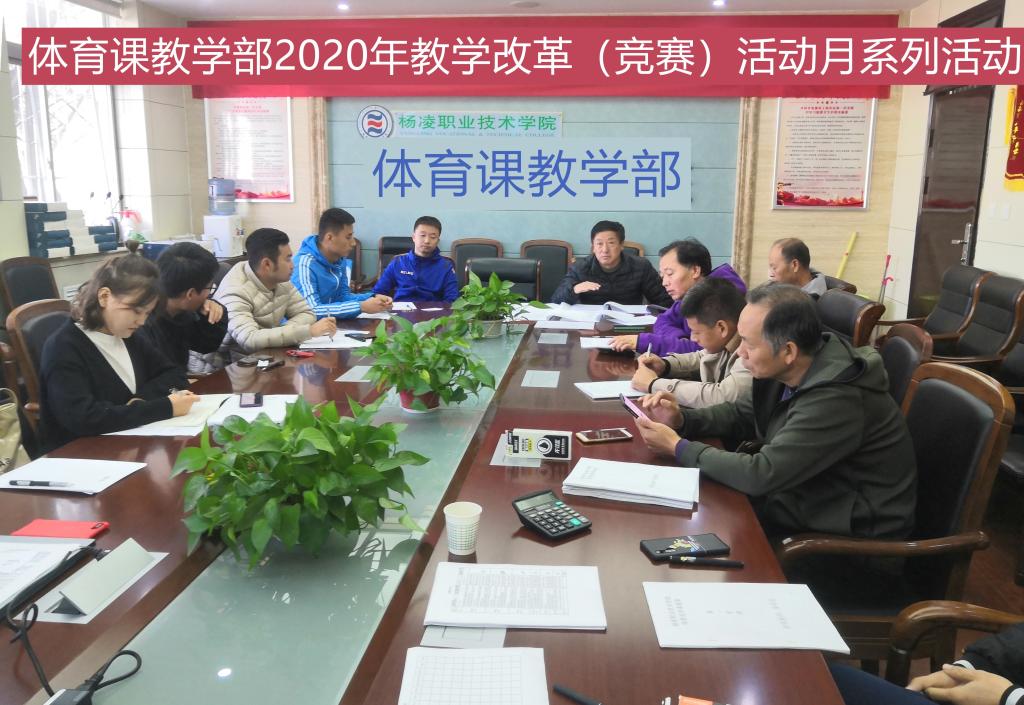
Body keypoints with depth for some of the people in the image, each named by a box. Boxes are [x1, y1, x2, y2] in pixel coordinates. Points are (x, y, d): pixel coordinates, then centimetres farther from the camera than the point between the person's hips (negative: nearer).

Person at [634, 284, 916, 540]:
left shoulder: (836, 400, -31)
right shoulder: (788, 370, -6)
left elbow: (761, 475, -31)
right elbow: (741, 414, 11)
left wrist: (678, 447, -21)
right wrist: (681, 420, -7)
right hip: (815, 495, 7)